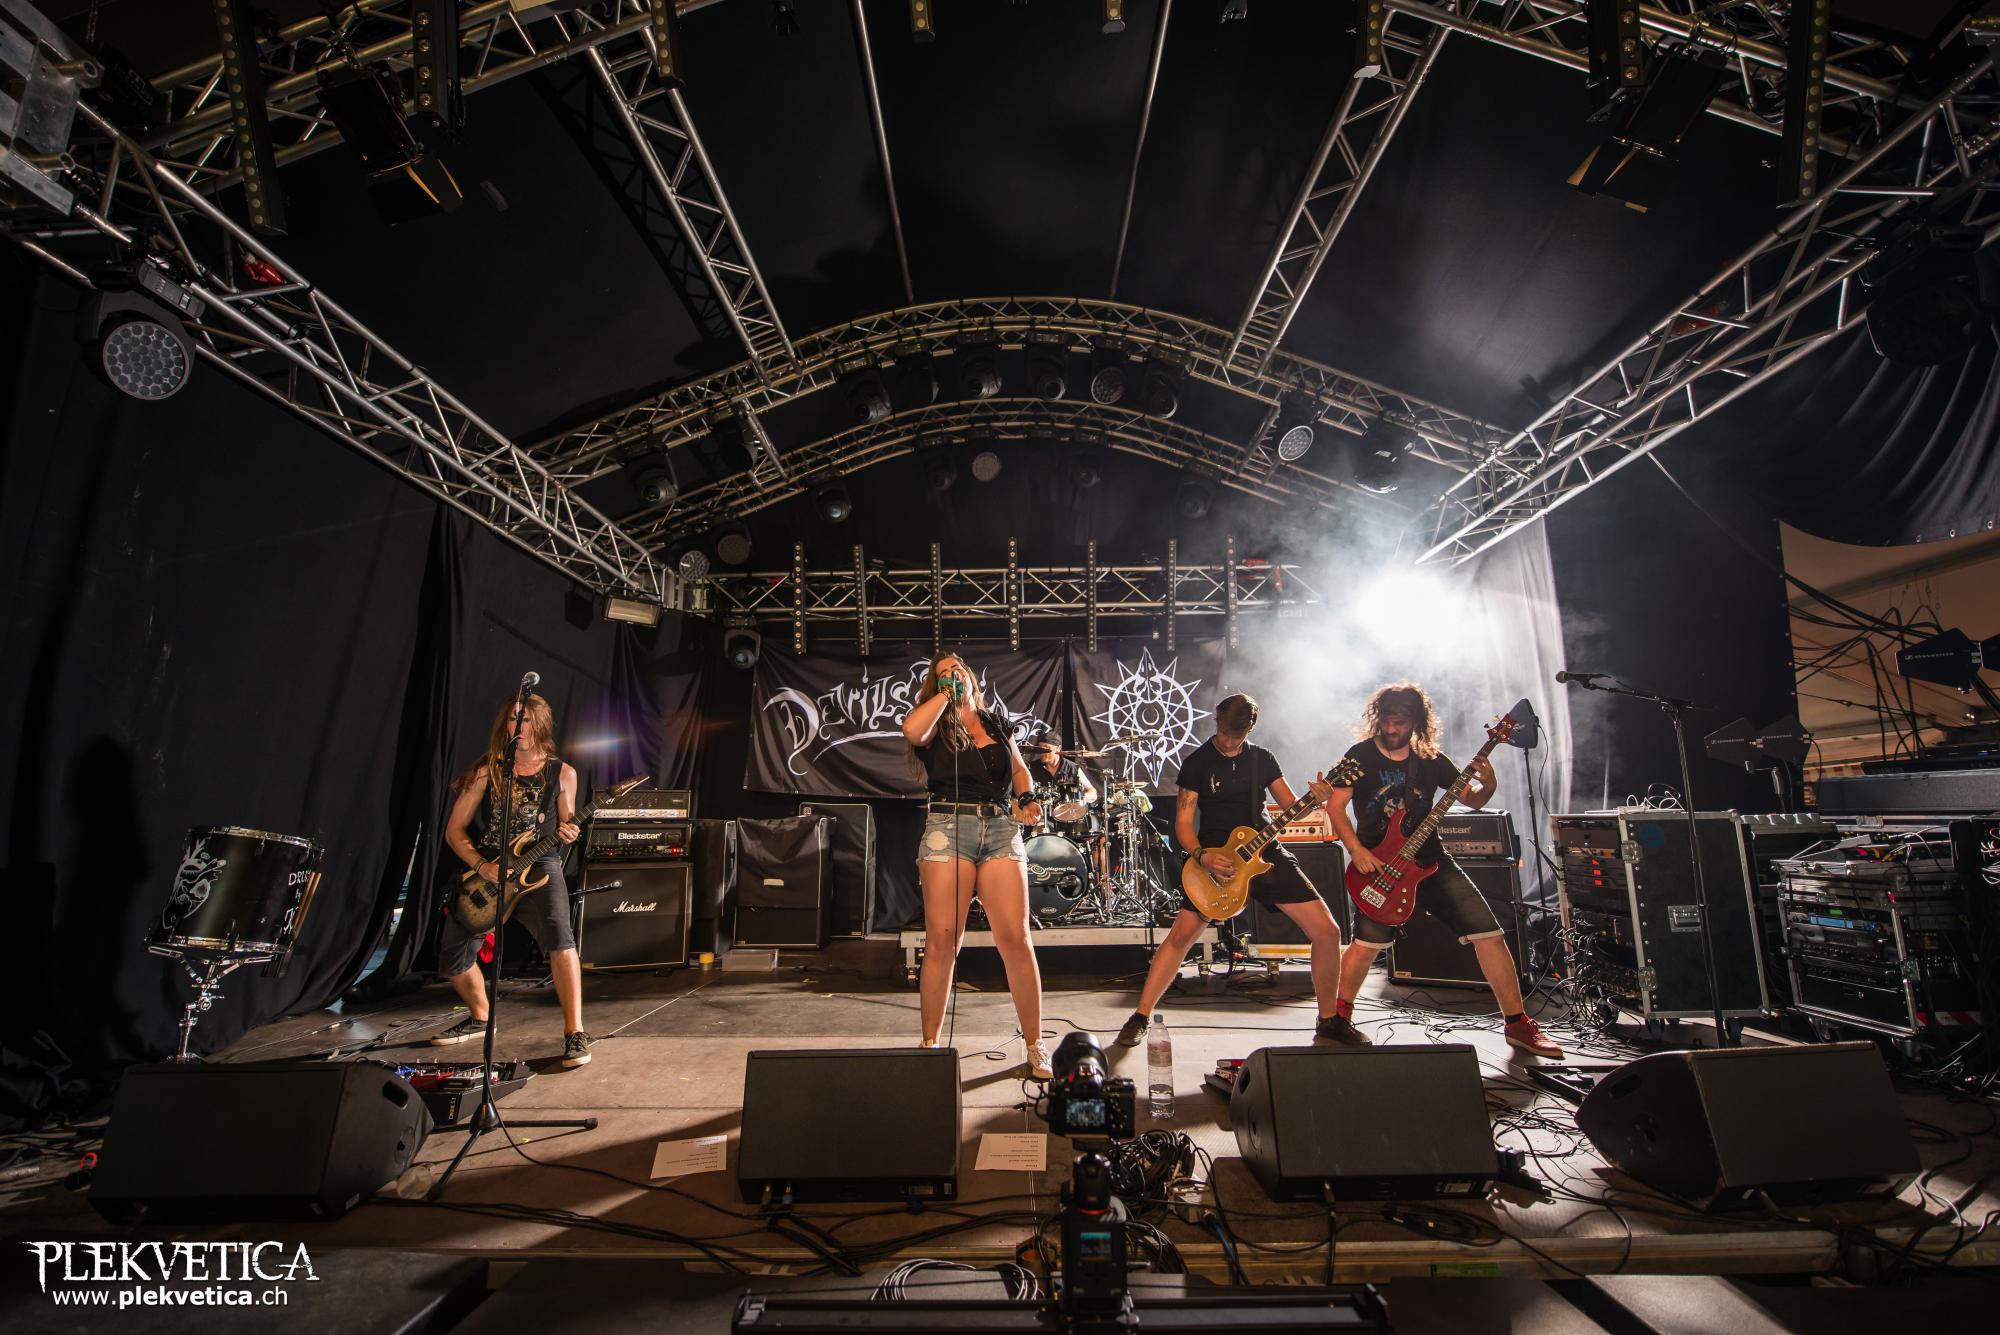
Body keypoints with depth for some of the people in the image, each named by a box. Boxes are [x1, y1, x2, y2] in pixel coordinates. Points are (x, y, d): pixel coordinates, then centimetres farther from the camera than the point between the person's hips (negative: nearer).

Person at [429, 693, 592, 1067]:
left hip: (539, 865, -3)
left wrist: (568, 832, -12)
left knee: (558, 937, -28)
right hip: (485, 869, 3)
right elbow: (454, 829, 4)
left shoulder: (562, 773, 2)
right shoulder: (487, 770, 2)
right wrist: (481, 866, -10)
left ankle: (575, 1033, -22)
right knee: (453, 960, 8)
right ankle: (479, 1018, 37)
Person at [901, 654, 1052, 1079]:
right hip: (947, 829, -2)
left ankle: (1035, 1046, 8)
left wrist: (1026, 798, 7)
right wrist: (946, 693, -5)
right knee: (941, 941, -3)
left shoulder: (996, 724, 19)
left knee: (1015, 939, -4)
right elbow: (911, 730, -16)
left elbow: (1019, 768, 27)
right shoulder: (936, 726, 8)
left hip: (1001, 830, 2)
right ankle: (930, 1044, 12)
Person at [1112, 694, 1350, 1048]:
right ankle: (1142, 1016, 4)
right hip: (1215, 857, -3)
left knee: (1327, 931, -4)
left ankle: (1328, 1023, 14)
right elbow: (1183, 822, -4)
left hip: (1265, 852, 3)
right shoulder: (1197, 762, -2)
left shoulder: (1262, 759, 7)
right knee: (1182, 934, -11)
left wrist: (1315, 799, -14)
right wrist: (1201, 855, -22)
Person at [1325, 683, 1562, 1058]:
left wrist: (1488, 786, -10)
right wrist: (1356, 850, -18)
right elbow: (1335, 805, -6)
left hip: (1428, 858, 4)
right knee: (1368, 941, -18)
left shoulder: (1429, 759, 6)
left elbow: (1472, 800, 13)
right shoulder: (1361, 756, -4)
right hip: (1379, 862, -4)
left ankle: (1516, 1023, 12)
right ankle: (1340, 1016, 4)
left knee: (1489, 932, -2)